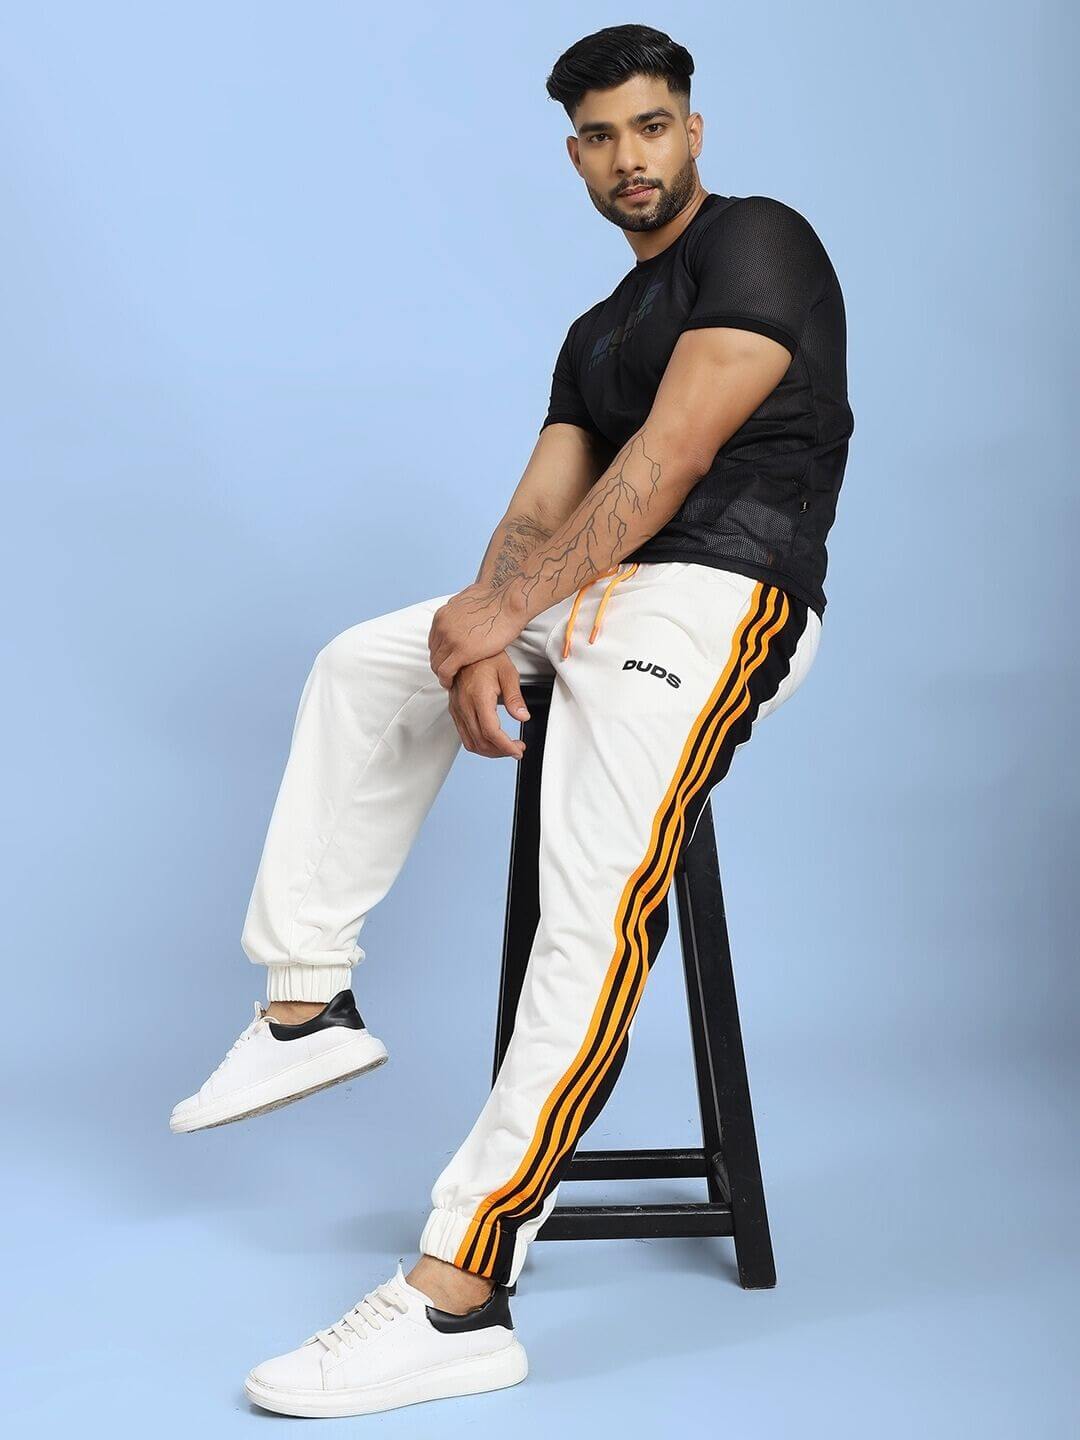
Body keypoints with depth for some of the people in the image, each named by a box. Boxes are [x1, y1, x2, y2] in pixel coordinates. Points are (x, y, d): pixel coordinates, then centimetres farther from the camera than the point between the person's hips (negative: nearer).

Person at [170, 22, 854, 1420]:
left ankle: (455, 1300, -30)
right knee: (358, 664, 20)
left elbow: (671, 459, -14)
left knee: (592, 921, -25)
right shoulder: (598, 332, 23)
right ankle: (307, 1006, 17)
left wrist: (504, 605, -13)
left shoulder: (757, 243, -3)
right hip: (594, 595, 10)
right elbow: (542, 505, 11)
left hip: (716, 592, -10)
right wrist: (483, 636, -10)